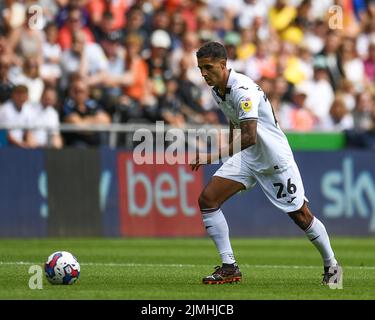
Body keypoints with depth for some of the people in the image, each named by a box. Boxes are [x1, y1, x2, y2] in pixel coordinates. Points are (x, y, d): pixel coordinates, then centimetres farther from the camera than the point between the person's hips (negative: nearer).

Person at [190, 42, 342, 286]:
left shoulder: (242, 89, -27)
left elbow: (249, 137, -33)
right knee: (207, 199, -8)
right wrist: (228, 152, 23)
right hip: (246, 156, 8)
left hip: (275, 157, -8)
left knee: (301, 215, 1)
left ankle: (332, 266, 22)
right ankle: (229, 267, -6)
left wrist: (213, 157, -35)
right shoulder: (217, 90, 1)